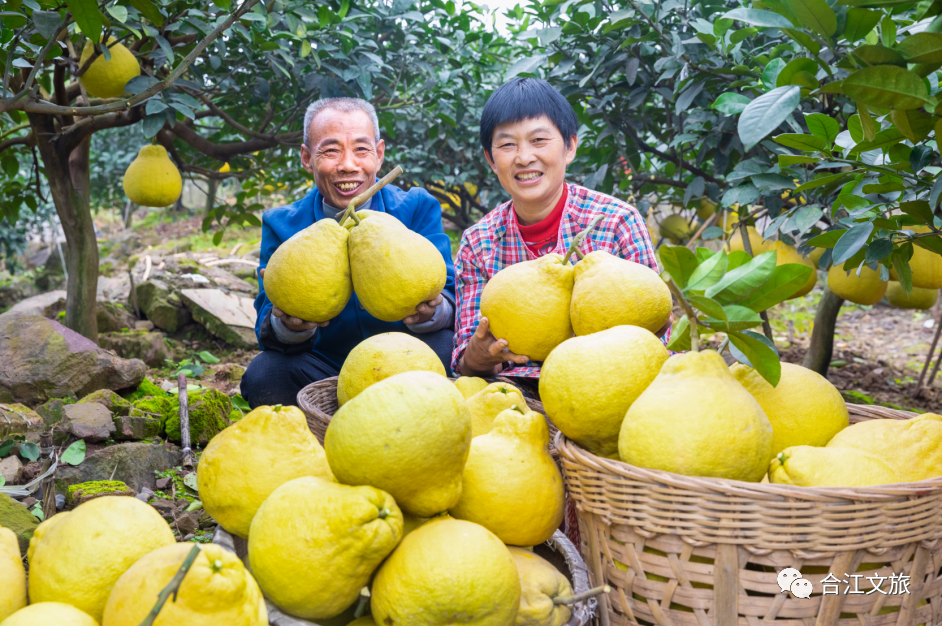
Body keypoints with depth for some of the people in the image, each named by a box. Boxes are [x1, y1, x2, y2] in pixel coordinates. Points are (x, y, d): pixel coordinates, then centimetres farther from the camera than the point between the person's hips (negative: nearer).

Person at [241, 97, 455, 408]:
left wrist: (430, 312, -39)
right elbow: (269, 328, -9)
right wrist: (288, 325, -36)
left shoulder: (418, 210, -3)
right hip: (321, 371, 1)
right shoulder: (281, 226, -1)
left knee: (443, 347, -30)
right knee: (263, 373, -28)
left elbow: (453, 299, -13)